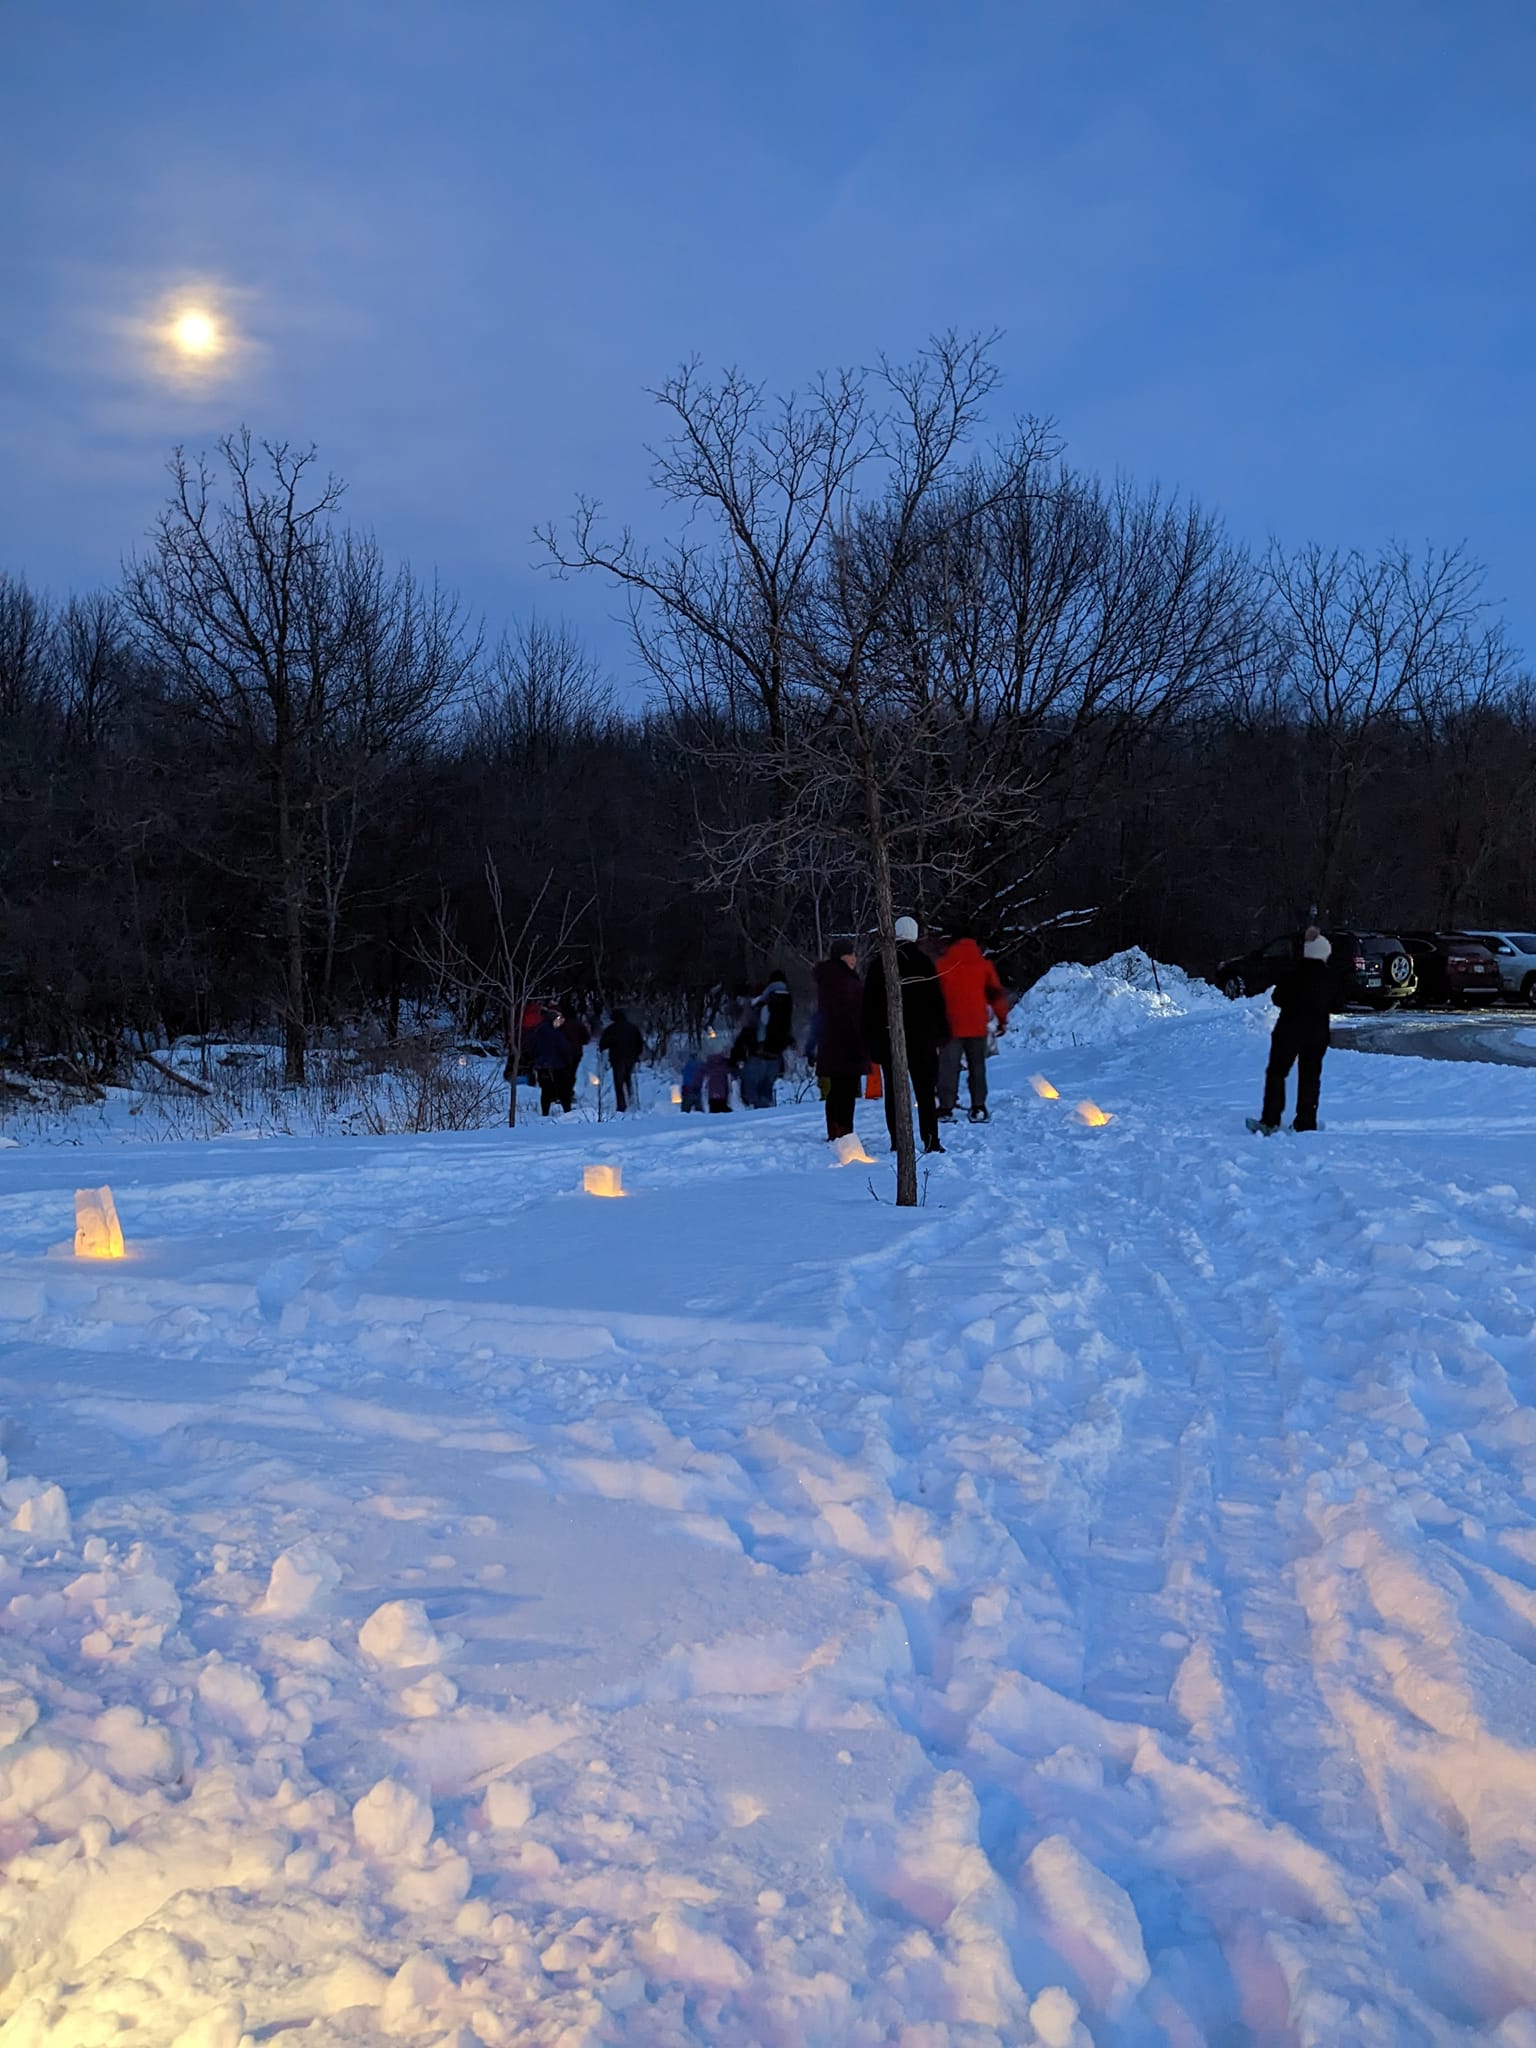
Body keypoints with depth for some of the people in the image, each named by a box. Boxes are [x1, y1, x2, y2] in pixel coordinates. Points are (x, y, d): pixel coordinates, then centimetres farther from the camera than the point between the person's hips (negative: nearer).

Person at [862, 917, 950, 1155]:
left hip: (888, 1036, 2)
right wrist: (942, 1031, 3)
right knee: (925, 1089, 1)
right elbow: (936, 999, -3)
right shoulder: (923, 962, -2)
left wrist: (871, 1037, 10)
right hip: (921, 1034, -2)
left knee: (894, 1089, 5)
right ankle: (930, 1140, -5)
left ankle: (897, 1141, 2)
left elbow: (869, 1003, 6)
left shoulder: (878, 964, 4)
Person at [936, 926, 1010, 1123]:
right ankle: (978, 1108, 5)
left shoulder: (942, 964, 3)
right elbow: (996, 994, 7)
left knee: (948, 1067, 2)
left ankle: (946, 1108, -2)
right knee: (977, 1066, 9)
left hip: (950, 1026, -1)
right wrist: (1002, 1019, 14)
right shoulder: (984, 965, 6)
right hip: (977, 1026, 1)